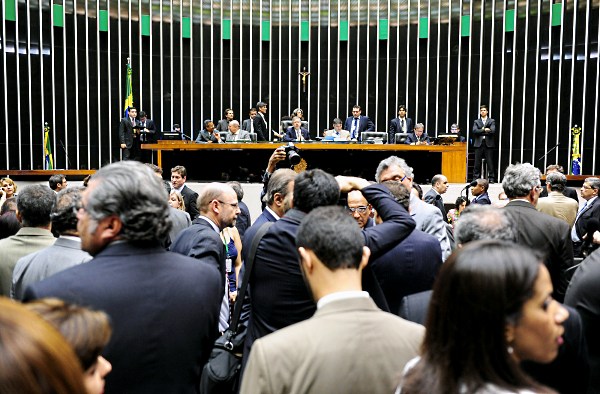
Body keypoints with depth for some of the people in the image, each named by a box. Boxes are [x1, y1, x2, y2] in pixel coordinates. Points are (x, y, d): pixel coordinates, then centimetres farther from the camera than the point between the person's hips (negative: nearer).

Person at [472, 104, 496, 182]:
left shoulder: (492, 121, 10)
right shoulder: (476, 121, 13)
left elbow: (493, 131, -6)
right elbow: (474, 131, -4)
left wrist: (481, 131, -9)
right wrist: (484, 130, -14)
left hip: (489, 144, -1)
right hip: (479, 144, 1)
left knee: (490, 162, -2)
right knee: (477, 163, 0)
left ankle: (491, 178, 2)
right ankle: (475, 178, 4)